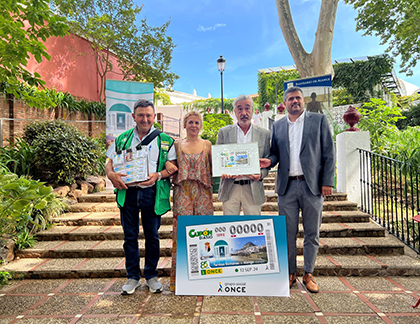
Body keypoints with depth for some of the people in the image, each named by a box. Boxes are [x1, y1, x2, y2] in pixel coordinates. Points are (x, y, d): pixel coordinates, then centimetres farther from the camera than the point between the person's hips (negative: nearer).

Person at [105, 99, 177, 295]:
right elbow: (109, 163, 15)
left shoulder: (164, 140, 5)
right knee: (130, 235, 8)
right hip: (127, 192, 2)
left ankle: (151, 276, 25)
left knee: (152, 235, 7)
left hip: (152, 193, -1)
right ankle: (132, 277, 24)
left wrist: (158, 175, -16)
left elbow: (173, 167, 2)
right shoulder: (122, 139, 11)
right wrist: (111, 174, -7)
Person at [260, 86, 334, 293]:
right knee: (288, 232, 7)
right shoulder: (278, 126, 12)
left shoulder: (319, 120, 6)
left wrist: (327, 181, -5)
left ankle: (308, 274, 24)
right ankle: (290, 273, 23)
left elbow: (328, 153, 2)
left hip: (312, 185, -1)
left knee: (312, 233, 8)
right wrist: (269, 161, -9)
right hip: (287, 185, 2)